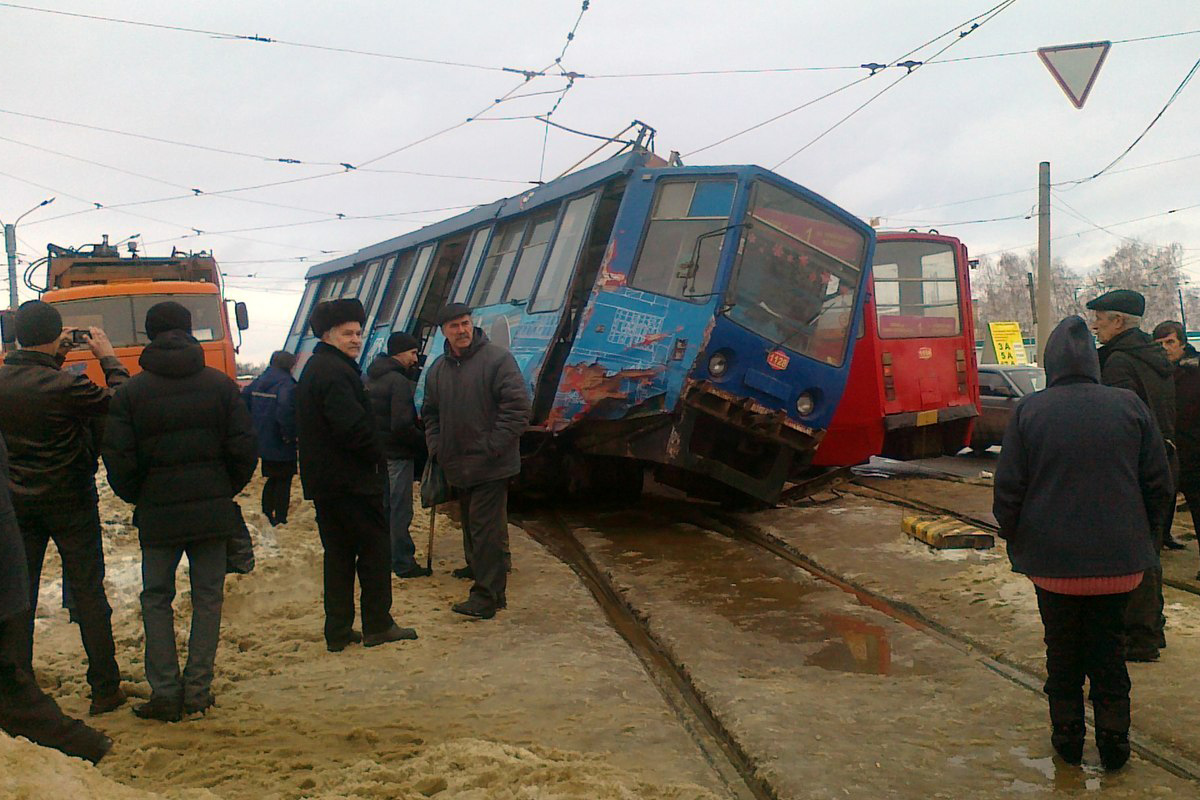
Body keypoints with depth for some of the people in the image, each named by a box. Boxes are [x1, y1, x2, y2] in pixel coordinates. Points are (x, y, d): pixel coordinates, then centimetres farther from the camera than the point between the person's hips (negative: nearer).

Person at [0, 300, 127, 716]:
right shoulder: (65, 385, -21)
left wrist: (56, 357, 15)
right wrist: (108, 357, 2)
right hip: (69, 502, -4)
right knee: (88, 591, 5)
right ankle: (104, 689, 9)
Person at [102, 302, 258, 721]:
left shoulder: (131, 391, -3)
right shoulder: (220, 384, 0)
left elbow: (118, 459, -5)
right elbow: (244, 449, -2)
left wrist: (137, 498, 11)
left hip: (158, 513, -1)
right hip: (212, 510, 1)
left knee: (157, 599, 10)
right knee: (208, 596, 10)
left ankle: (165, 692, 7)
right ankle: (197, 689, 11)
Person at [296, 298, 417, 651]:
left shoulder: (313, 369, 16)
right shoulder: (337, 371, -17)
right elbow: (353, 427, -25)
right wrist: (376, 457, -9)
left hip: (322, 482, 10)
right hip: (351, 480, -10)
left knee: (338, 554, 13)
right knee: (375, 548, 2)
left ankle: (338, 631, 17)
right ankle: (377, 625, 9)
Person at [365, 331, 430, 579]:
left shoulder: (372, 378, 11)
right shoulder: (399, 382, -18)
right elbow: (402, 426, -24)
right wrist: (425, 442, -12)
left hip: (376, 453, 9)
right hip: (396, 456, -9)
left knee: (383, 508, 20)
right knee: (400, 512, -1)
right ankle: (403, 564, 5)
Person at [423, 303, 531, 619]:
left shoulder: (498, 359, -9)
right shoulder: (437, 370, 12)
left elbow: (518, 407, -14)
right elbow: (430, 414, 23)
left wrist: (493, 447, -16)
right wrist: (437, 448, 7)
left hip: (490, 467, -7)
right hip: (458, 468, 7)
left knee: (486, 531, -9)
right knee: (472, 531, 15)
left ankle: (485, 598, -4)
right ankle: (492, 592, 27)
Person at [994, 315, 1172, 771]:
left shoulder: (1029, 411, -10)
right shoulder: (1129, 407, -4)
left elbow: (1008, 490, -8)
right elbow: (1159, 484, 2)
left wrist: (1017, 540, 9)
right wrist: (1140, 534, 17)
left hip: (1052, 560, -1)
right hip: (1118, 558, 2)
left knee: (1062, 650, 14)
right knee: (1108, 648, 16)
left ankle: (1067, 738, 23)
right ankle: (1114, 742, 22)